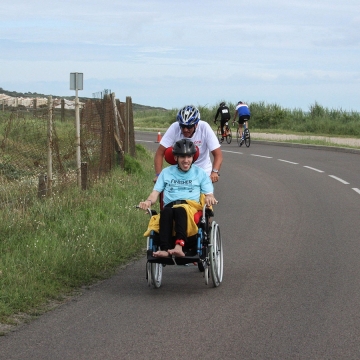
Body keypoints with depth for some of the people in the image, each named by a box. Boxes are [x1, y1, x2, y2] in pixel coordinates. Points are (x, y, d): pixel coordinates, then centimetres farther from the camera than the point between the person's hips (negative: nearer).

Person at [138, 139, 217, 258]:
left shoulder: (200, 173, 21)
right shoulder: (166, 172, 24)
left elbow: (209, 194, 13)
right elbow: (155, 193, 18)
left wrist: (209, 198, -12)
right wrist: (148, 201, -5)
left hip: (192, 206, -1)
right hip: (170, 206, 1)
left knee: (180, 209, -39)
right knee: (166, 211, -38)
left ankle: (179, 247, -58)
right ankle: (165, 249, -53)